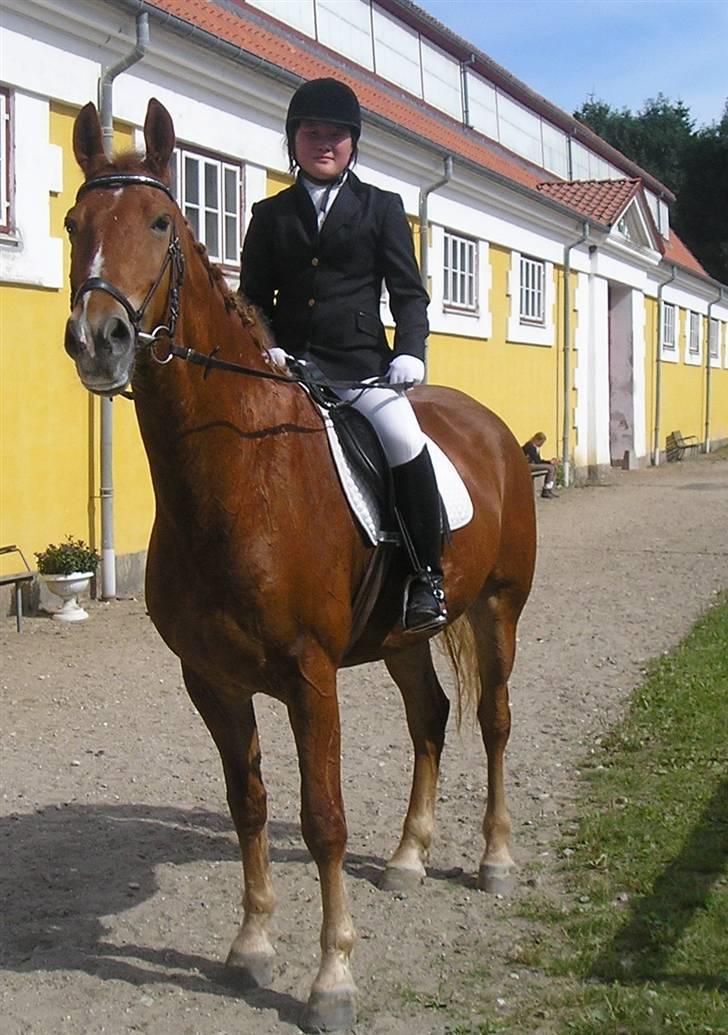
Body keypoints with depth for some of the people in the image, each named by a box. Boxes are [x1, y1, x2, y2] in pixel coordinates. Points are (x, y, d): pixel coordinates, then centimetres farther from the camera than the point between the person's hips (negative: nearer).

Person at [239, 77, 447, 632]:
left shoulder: (382, 208, 12)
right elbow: (253, 297, 14)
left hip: (363, 366, -2)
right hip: (288, 365, 2)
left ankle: (426, 578, -12)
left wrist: (410, 352, -11)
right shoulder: (270, 215, 15)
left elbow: (408, 292, 7)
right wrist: (265, 346, -6)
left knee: (406, 445, -25)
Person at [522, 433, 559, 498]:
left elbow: (538, 460, 13)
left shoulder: (536, 447, 16)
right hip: (528, 465, -10)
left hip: (534, 464, 10)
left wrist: (550, 461, -1)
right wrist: (549, 462, -10)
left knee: (554, 467, 1)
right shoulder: (530, 446, -15)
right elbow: (537, 461, -17)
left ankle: (549, 490, -5)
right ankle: (545, 492, -17)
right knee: (550, 468, -20)